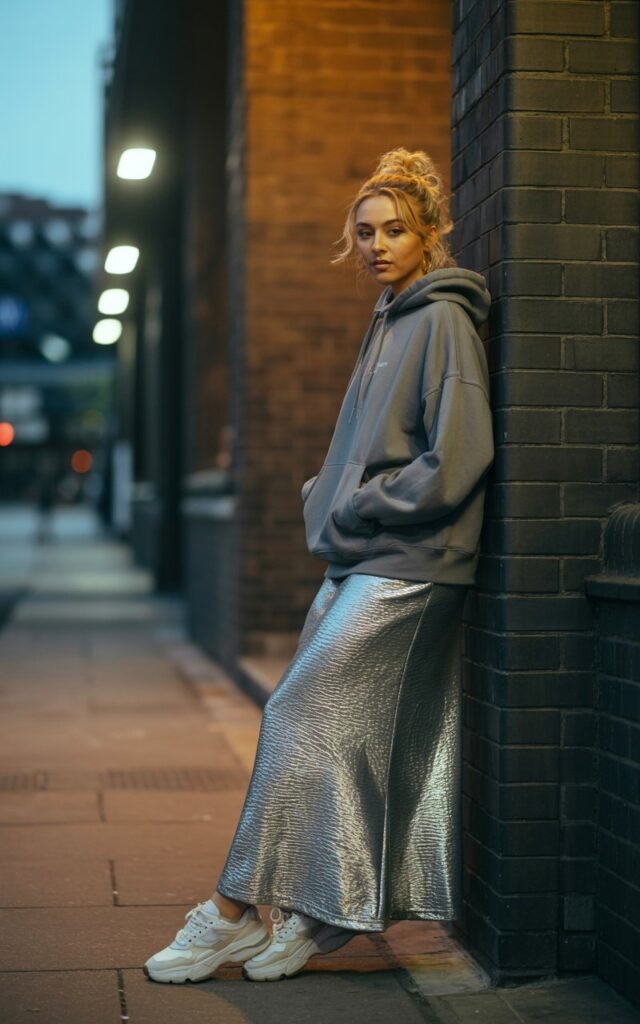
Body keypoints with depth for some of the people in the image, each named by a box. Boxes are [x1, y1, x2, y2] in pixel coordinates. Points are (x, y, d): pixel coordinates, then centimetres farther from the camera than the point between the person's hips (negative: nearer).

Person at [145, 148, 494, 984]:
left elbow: (458, 459, -17)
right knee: (357, 731, 8)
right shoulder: (391, 321, 18)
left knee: (301, 714, -9)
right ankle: (331, 911, 13)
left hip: (404, 566, -9)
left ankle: (234, 911, -3)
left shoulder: (443, 321, -9)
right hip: (365, 560, 9)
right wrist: (330, 506, 9)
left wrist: (357, 512, -12)